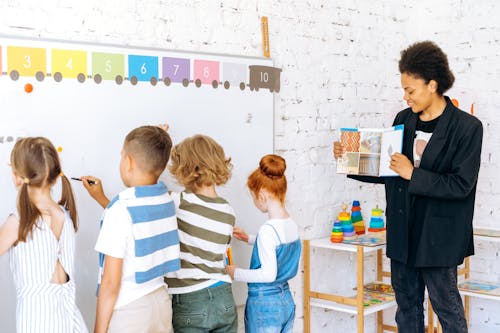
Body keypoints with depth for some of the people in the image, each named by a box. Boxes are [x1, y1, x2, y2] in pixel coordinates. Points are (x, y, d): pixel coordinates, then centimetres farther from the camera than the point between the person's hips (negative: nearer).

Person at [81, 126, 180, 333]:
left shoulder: (121, 209, -19)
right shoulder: (166, 200, 1)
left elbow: (111, 283, -18)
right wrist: (101, 198, 27)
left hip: (128, 310, -6)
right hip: (161, 302, 7)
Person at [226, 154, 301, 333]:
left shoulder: (268, 229, -21)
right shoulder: (292, 224, 3)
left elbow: (268, 274, -22)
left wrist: (236, 273, -12)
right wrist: (250, 239, 26)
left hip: (264, 304, -8)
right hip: (287, 301, 8)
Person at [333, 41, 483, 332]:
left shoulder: (467, 127, -10)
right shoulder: (404, 120, 6)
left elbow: (461, 185, -16)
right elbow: (387, 172, 13)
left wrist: (414, 174, -19)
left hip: (437, 237, -5)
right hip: (403, 233, 6)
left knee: (448, 308, 6)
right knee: (407, 307, 15)